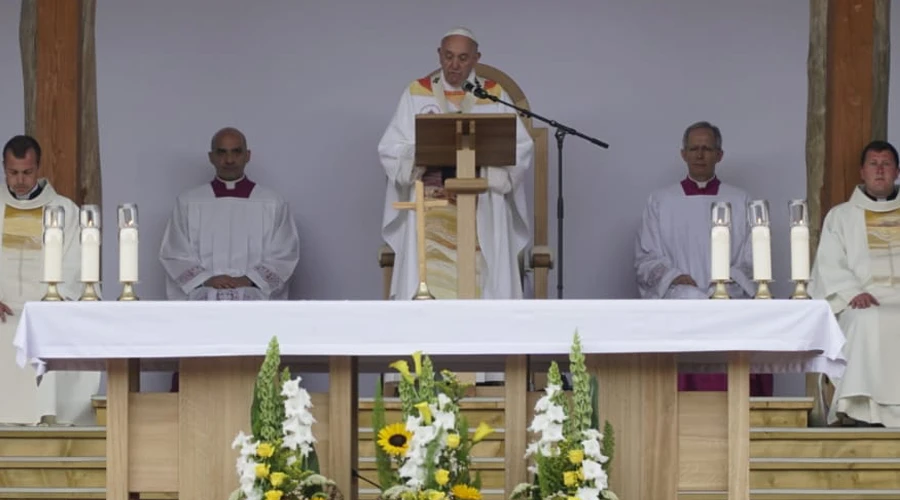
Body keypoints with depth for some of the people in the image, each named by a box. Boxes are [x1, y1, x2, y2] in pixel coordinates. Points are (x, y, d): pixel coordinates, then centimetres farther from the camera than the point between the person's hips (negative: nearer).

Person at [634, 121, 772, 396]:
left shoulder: (740, 202, 17)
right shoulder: (660, 202, 16)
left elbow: (753, 259, 11)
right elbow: (645, 259, 10)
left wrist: (730, 280, -8)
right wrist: (672, 277, -8)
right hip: (676, 301, 0)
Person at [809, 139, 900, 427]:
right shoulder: (841, 216, 20)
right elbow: (829, 266, 7)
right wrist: (852, 293, -12)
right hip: (863, 305, -1)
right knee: (868, 323, -38)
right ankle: (866, 413, -39)